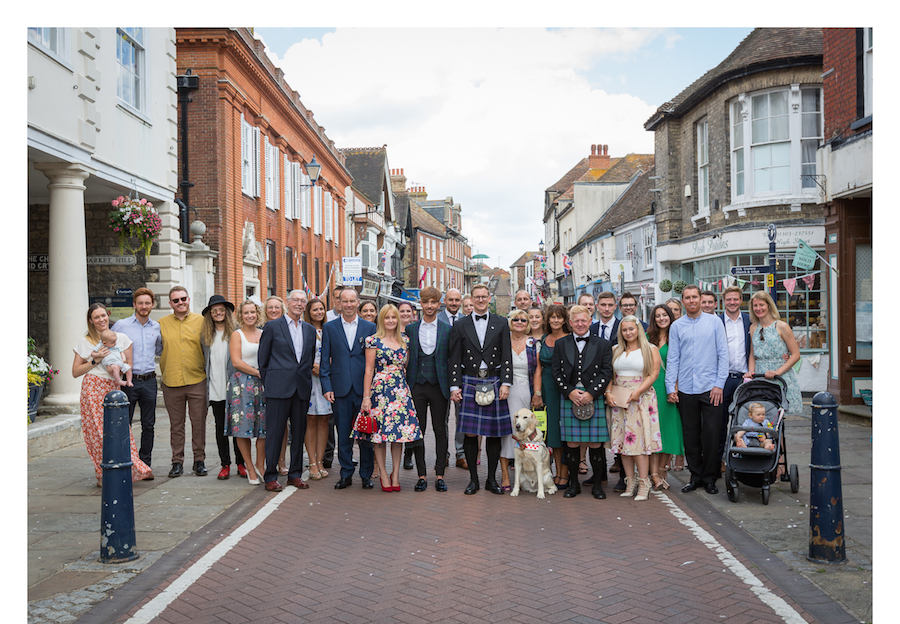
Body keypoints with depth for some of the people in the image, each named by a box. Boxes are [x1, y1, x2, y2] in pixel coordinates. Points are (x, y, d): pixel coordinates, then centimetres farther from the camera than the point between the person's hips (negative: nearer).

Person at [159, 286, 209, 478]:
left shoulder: (201, 321, 4)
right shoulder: (162, 324, 7)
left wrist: (205, 370, 5)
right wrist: (166, 372, 8)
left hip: (197, 381, -1)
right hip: (171, 383, 1)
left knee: (199, 423, 3)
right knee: (176, 424, 7)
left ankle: (199, 461, 13)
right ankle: (177, 462, 15)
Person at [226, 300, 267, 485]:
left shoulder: (264, 334, 13)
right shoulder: (237, 335, 2)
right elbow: (236, 362, -7)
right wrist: (258, 372, -12)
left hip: (263, 384, 4)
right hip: (242, 384, -3)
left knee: (264, 426, 0)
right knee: (243, 426, -3)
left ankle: (260, 464, 13)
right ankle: (250, 468, 6)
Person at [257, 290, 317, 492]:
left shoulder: (310, 330, 14)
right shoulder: (272, 327, 1)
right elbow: (262, 359, 4)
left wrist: (306, 382, 10)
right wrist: (269, 383, 2)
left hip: (302, 389, 4)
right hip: (279, 389, -4)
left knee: (299, 433, 8)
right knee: (275, 433, -2)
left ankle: (295, 474, 18)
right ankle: (270, 477, 5)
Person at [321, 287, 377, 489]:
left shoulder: (370, 327, 7)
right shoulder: (329, 327, 7)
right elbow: (325, 360, 6)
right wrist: (327, 387, -3)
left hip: (364, 388, 0)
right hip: (340, 389, 0)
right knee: (343, 434, 5)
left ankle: (366, 475, 15)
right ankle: (346, 474, 16)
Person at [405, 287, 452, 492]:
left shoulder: (447, 330, 4)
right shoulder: (410, 329, 7)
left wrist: (453, 386, -2)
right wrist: (404, 386, 2)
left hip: (439, 387, -1)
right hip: (416, 387, 1)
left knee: (440, 431, 4)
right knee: (418, 431, 3)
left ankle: (439, 475, 12)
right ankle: (421, 475, 11)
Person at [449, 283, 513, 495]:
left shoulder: (501, 323, 7)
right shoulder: (461, 325, 7)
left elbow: (506, 356, 4)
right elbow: (455, 359, 5)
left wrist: (505, 383, -5)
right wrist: (454, 386, -2)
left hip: (494, 383, 1)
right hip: (470, 383, 0)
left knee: (494, 433, 4)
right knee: (470, 433, -1)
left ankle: (491, 479, 15)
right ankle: (473, 479, 10)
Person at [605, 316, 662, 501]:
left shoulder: (650, 350, 4)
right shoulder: (615, 351, 14)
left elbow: (653, 374, -5)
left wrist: (638, 391, -15)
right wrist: (608, 392, -5)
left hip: (642, 398, -4)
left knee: (640, 438, -10)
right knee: (623, 439, 1)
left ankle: (644, 485, -7)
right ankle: (630, 482, 8)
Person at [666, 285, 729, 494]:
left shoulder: (714, 322, 4)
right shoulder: (676, 326, 7)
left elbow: (723, 354, 2)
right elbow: (672, 359, 7)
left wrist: (719, 384, -5)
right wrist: (670, 387, 0)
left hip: (710, 388, -1)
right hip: (686, 390, 1)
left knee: (711, 434, 0)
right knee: (691, 436, 6)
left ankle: (710, 478, 13)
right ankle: (696, 476, 18)